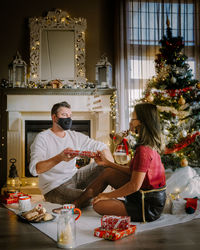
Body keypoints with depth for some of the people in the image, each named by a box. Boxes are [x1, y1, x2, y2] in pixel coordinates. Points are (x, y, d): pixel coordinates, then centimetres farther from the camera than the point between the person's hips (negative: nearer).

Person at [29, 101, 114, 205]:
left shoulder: (75, 136, 8)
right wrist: (59, 158, -42)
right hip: (54, 188, -7)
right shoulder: (42, 138, -11)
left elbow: (101, 147, 10)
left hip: (74, 177, 7)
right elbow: (34, 169, -26)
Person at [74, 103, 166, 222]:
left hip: (148, 207, -9)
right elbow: (133, 172, 11)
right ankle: (77, 203, 16)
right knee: (107, 173, 9)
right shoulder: (151, 145, 4)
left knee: (99, 205, -13)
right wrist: (108, 162, 13)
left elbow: (135, 185, -25)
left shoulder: (143, 150, -26)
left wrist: (108, 195, -14)